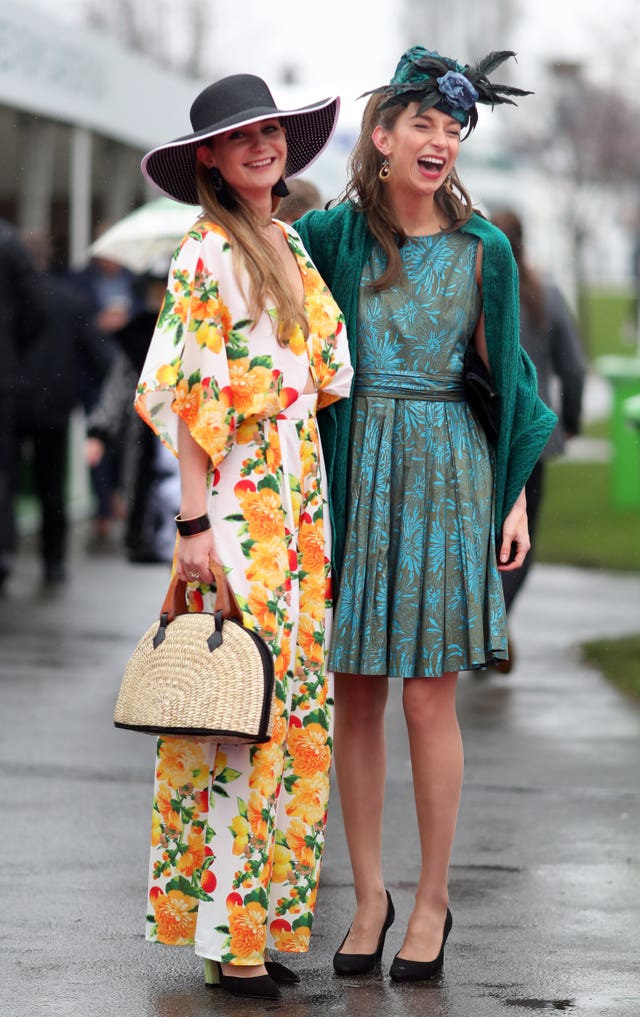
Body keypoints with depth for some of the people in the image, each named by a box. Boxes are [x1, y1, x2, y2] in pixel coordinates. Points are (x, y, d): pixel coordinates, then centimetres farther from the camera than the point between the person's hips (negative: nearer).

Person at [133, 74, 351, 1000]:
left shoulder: (293, 248, 16)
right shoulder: (207, 254, -8)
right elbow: (189, 395, -12)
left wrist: (318, 509, 16)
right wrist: (194, 520, -17)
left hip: (301, 497, 8)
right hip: (238, 500, -8)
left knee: (297, 705, 7)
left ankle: (265, 919, 14)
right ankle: (230, 938, -2)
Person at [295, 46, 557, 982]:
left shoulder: (482, 249, 2)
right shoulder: (331, 235, 2)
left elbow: (506, 374, 6)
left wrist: (517, 499, 3)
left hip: (447, 471, -1)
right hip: (354, 472, 1)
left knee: (428, 694, -2)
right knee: (356, 693, 4)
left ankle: (433, 901, 11)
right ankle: (369, 896, 16)